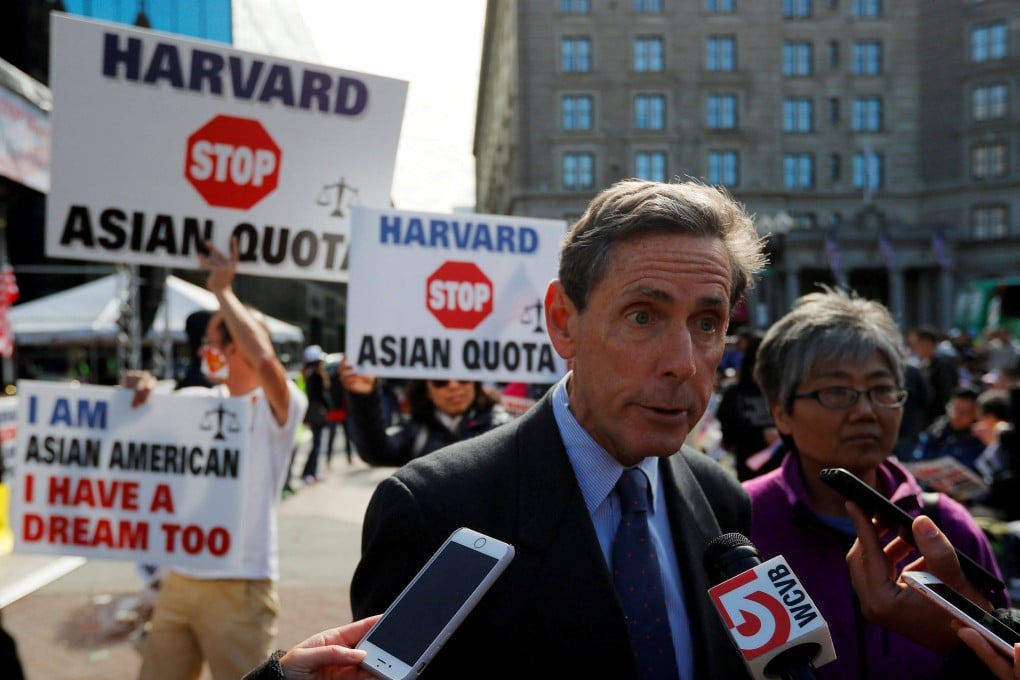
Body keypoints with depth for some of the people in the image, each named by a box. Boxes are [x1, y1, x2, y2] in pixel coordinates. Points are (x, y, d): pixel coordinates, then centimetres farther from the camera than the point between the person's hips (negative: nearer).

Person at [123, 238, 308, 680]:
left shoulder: (278, 407, -10)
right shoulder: (198, 401, 9)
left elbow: (264, 358, -30)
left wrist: (222, 290, -22)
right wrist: (142, 386, -9)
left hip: (240, 584, -6)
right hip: (180, 578, 7)